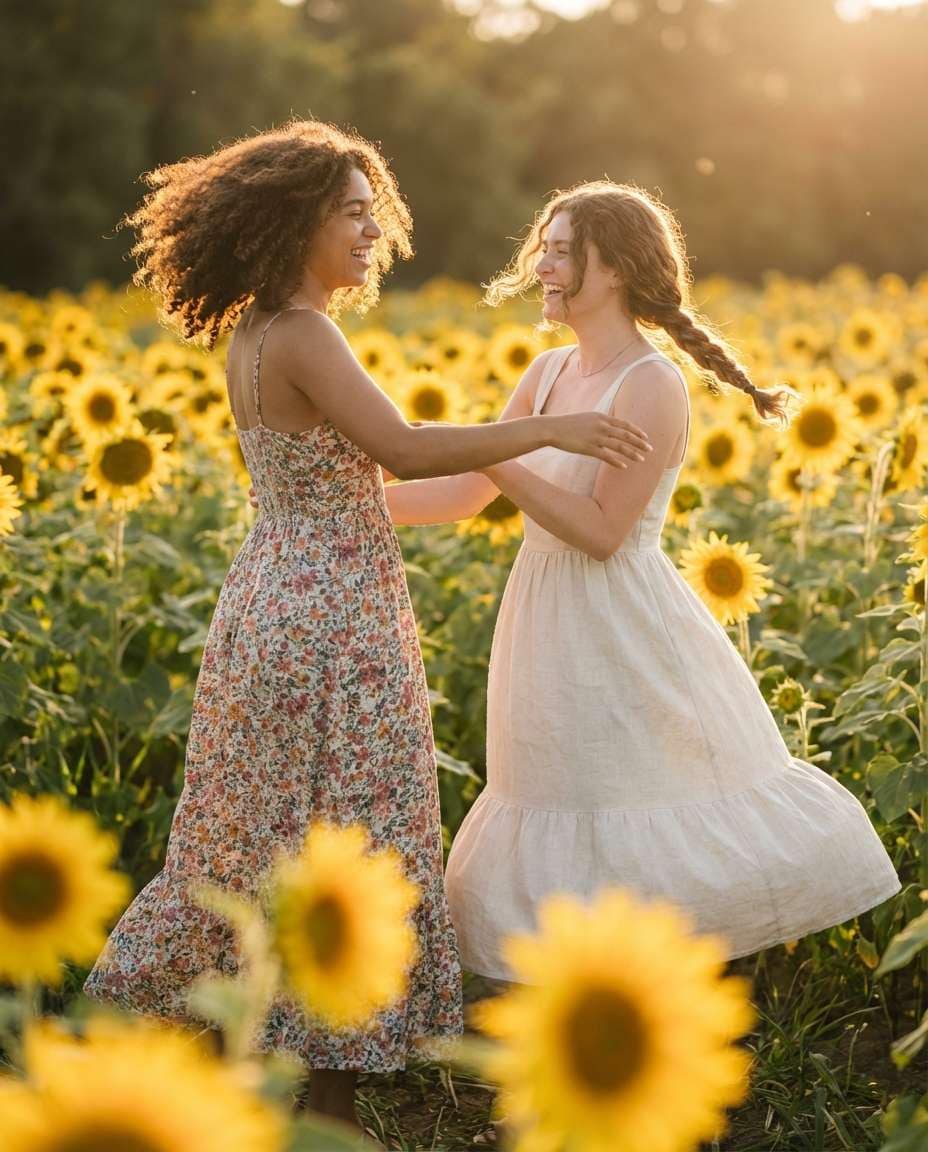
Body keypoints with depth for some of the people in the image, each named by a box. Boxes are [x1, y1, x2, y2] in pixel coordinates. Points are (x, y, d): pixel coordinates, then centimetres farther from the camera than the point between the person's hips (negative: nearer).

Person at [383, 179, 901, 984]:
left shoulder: (652, 385, -14)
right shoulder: (549, 373, 8)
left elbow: (602, 530, -19)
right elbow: (461, 498, 8)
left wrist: (494, 457, -23)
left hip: (625, 638, -8)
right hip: (553, 640, 8)